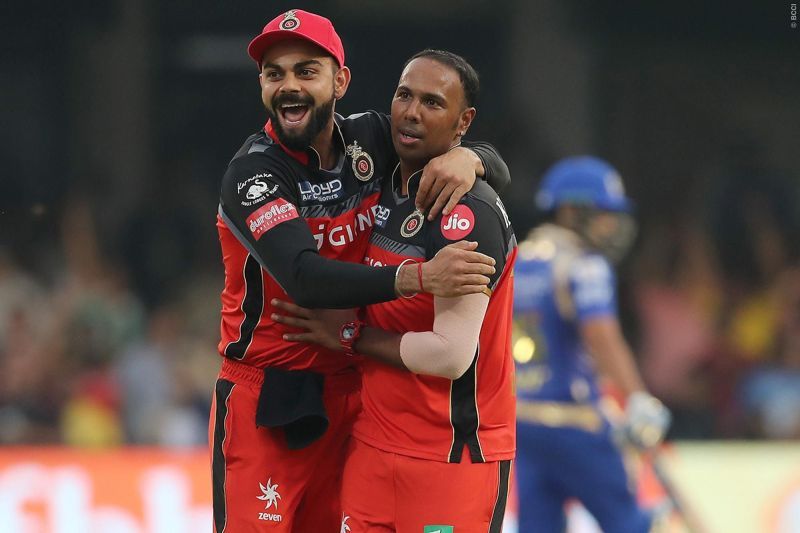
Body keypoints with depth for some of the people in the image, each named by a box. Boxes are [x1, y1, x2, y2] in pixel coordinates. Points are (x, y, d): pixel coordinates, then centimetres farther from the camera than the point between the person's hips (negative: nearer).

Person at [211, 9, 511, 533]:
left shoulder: (370, 140, 2)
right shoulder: (251, 172, -14)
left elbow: (499, 170, 7)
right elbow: (304, 277, -29)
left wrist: (468, 158, -18)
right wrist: (418, 277, -40)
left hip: (350, 390, 5)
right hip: (265, 398, -5)